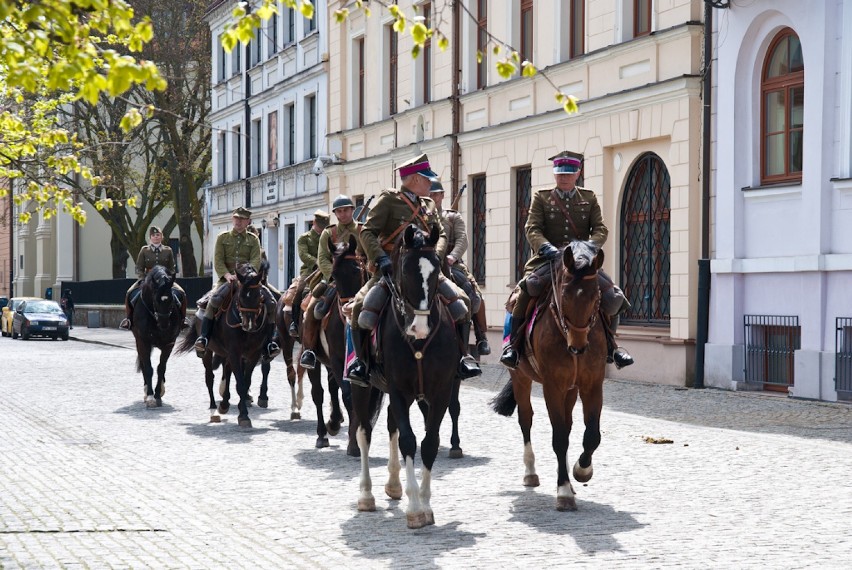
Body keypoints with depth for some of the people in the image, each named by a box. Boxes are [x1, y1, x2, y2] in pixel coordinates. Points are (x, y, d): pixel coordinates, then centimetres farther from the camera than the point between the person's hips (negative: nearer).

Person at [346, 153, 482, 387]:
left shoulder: (429, 205, 15)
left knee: (462, 300, -13)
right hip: (392, 269, -4)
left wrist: (435, 256, -8)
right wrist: (380, 258, -21)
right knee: (360, 305, -27)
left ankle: (461, 356, -1)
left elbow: (441, 235, 15)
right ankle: (360, 361, -12)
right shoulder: (388, 200, 0)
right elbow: (368, 232, -5)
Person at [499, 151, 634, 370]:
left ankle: (609, 344, 8)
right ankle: (512, 342, -13)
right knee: (523, 292, -30)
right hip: (547, 260, -2)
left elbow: (601, 229, 4)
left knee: (613, 297, -15)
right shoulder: (541, 198, 8)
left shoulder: (589, 198, 13)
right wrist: (546, 247, -24)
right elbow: (532, 229, -3)